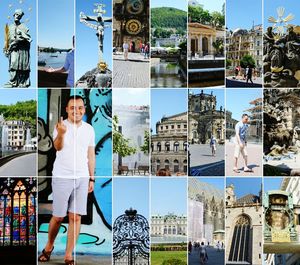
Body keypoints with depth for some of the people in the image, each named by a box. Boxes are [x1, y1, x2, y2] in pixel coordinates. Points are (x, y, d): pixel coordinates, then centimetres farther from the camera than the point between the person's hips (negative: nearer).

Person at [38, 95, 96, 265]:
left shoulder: (89, 129, 6)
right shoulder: (61, 126, -7)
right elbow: (58, 147, -26)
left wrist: (91, 178, 10)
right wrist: (61, 134, -48)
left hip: (82, 178, 3)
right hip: (62, 177, -3)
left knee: (75, 217, 3)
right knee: (58, 217, 6)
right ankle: (49, 246, 31)